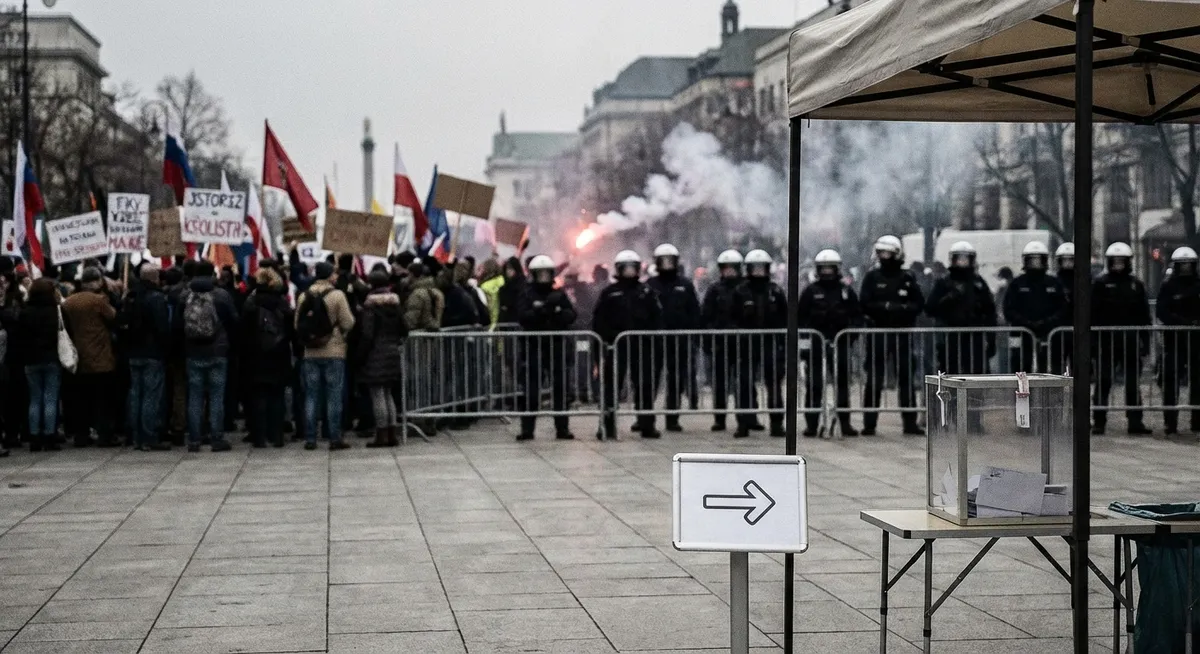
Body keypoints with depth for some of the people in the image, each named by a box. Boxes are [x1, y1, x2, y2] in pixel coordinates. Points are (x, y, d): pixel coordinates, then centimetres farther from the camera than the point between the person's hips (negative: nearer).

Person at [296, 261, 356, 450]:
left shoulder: (304, 296, 1)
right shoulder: (337, 295, -10)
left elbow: (297, 325, 4)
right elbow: (348, 324, -11)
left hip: (310, 353, 4)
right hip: (334, 352, -3)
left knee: (311, 396, 8)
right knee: (334, 396, 1)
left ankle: (310, 438, 7)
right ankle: (334, 438, 0)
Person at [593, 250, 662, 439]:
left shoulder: (646, 292, 9)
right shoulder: (609, 292, 4)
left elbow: (656, 317, 8)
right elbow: (599, 319, 2)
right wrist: (606, 339, -7)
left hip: (641, 346, 2)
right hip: (616, 346, -2)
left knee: (645, 386, 4)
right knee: (611, 386, -1)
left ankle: (646, 425, 11)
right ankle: (607, 426, 4)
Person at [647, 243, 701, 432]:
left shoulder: (685, 285, 7)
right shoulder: (650, 285, 3)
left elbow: (694, 312, 7)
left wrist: (692, 334, -1)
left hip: (679, 340, 2)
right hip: (655, 339, -2)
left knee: (676, 381, 7)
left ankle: (672, 418, 14)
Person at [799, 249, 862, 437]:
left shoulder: (846, 291, 7)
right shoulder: (811, 291, 3)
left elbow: (857, 315, 10)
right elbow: (801, 317, 5)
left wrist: (850, 333, -4)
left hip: (840, 342, 2)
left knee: (843, 382, 5)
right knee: (814, 384, -3)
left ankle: (845, 422, 11)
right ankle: (811, 423, 1)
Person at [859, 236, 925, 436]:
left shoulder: (908, 278, 6)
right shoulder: (872, 277, 3)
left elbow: (919, 304, 2)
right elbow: (866, 305, -5)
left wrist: (902, 309, -15)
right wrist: (887, 307, -16)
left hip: (902, 332, 1)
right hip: (878, 332, -1)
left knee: (906, 377, 5)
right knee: (874, 378, 0)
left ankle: (910, 422, 10)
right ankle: (869, 423, 3)